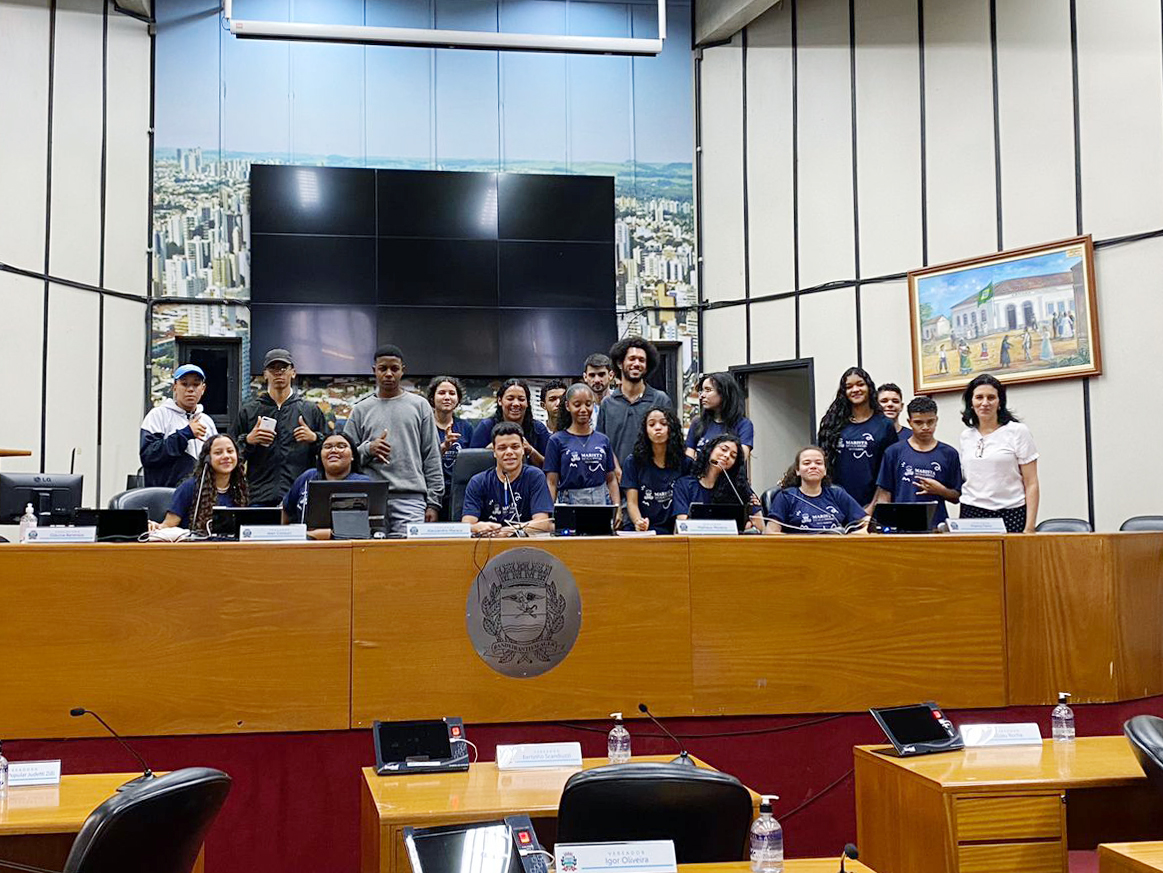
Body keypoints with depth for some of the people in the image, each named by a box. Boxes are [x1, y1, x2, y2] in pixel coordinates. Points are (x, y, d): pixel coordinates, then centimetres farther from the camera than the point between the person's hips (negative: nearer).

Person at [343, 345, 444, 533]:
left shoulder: (420, 406, 11)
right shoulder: (361, 410, 13)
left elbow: (432, 456, 8)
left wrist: (433, 502, 1)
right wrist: (368, 449, -10)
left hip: (411, 498, -1)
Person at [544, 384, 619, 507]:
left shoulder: (603, 440, 10)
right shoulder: (557, 441, 2)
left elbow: (611, 480, 13)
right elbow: (552, 483, 1)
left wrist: (617, 507, 1)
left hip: (601, 502, 2)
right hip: (569, 503, -2)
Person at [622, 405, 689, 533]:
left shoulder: (685, 463, 9)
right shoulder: (632, 461, 5)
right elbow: (632, 502, -1)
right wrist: (638, 522, -22)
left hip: (671, 532, 0)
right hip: (639, 532, 0)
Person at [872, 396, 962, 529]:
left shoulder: (949, 454, 9)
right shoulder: (894, 452, 6)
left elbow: (956, 497, 11)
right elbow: (884, 495, 6)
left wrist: (940, 490, -7)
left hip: (936, 525, 1)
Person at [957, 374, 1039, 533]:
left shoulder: (1018, 432, 1)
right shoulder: (966, 436, 12)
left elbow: (1031, 484, -2)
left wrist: (1029, 528, -10)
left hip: (1010, 514, -3)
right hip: (971, 513, 3)